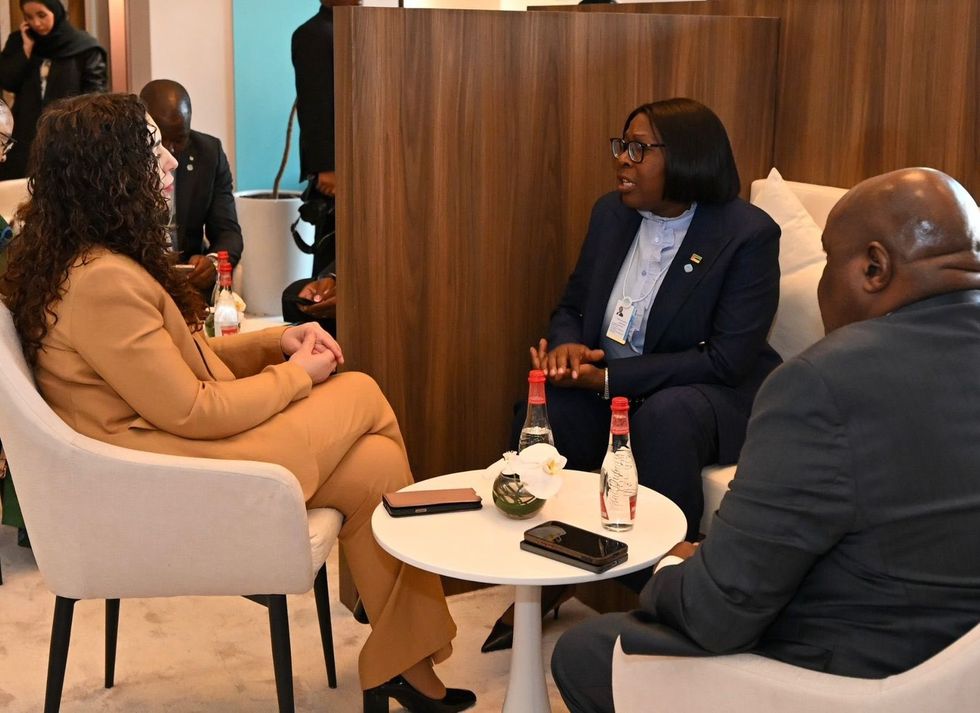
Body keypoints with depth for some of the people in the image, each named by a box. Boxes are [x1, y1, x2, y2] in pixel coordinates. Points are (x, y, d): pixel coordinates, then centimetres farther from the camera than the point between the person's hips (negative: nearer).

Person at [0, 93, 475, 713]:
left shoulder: (95, 260, 9)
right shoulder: (101, 282, -24)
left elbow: (182, 358, 15)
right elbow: (191, 411, -21)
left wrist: (277, 341, 1)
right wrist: (295, 374, -8)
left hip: (176, 436, 9)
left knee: (375, 463, -2)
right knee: (362, 396, -4)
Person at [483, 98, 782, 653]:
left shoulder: (748, 234, -14)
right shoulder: (611, 214, 5)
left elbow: (728, 360, -21)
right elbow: (572, 307, 15)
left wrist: (609, 378, -24)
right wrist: (566, 346, -12)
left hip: (715, 396, -5)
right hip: (606, 384, 5)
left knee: (664, 416, -38)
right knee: (544, 409, -25)